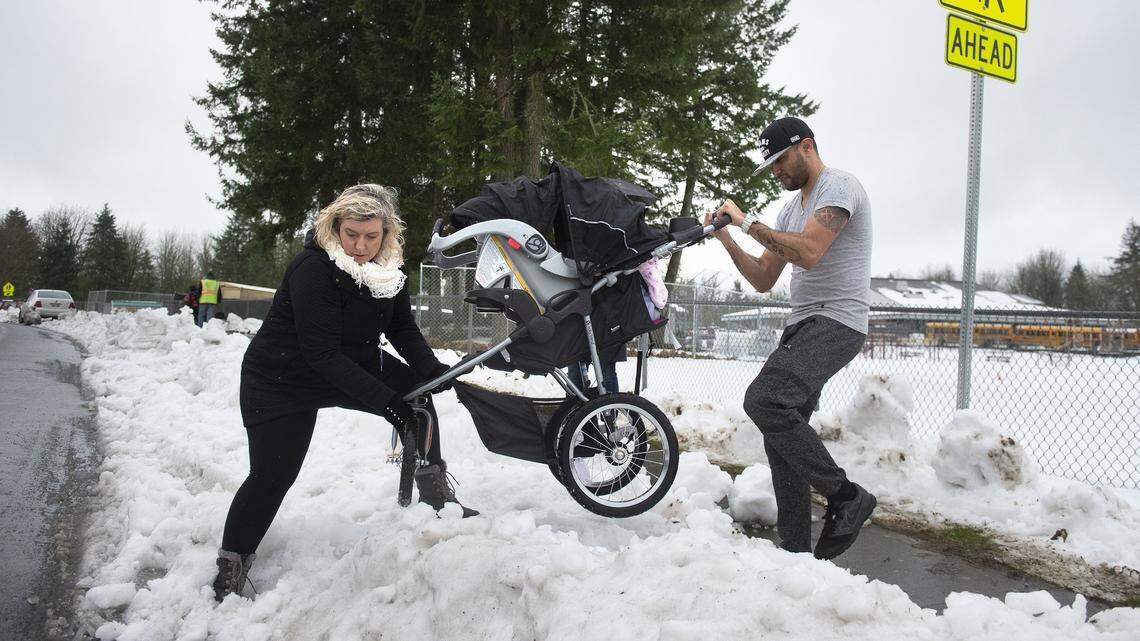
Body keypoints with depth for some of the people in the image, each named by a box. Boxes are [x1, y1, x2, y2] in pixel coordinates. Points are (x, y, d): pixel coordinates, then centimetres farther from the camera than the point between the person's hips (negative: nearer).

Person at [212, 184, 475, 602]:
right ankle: (232, 563, 11)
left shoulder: (388, 268, -9)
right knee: (272, 474, -10)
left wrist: (432, 368, -22)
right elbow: (322, 353, -32)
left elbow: (403, 329, -2)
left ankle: (435, 492, 2)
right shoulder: (314, 268, -30)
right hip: (282, 379, -6)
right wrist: (385, 400, -35)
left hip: (352, 362, 6)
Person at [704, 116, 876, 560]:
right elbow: (764, 280, 21)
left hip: (837, 322, -10)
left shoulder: (838, 186, -7)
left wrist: (747, 221, -15)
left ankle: (846, 497, -13)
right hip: (801, 326, 10)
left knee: (765, 401, -27)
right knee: (781, 431, 3)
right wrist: (727, 239, 7)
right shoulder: (792, 208, 22)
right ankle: (795, 547, 10)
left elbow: (808, 253, -24)